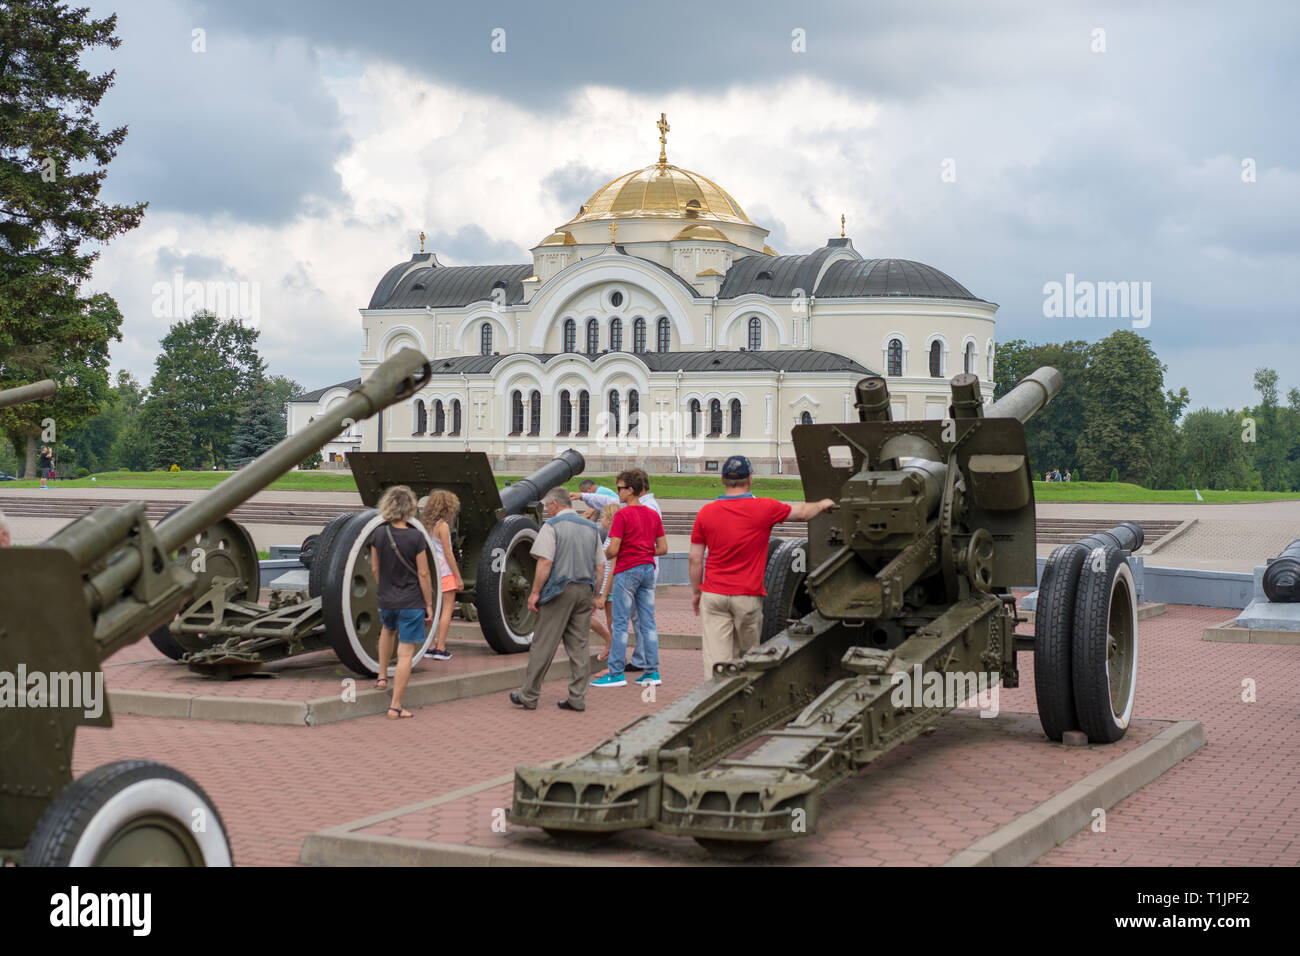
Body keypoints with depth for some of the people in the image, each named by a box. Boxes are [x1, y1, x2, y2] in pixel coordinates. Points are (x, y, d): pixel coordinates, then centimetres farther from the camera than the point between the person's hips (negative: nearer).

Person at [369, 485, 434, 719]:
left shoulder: (378, 534, -6)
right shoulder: (416, 537, -17)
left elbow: (375, 569, 6)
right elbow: (423, 574, -14)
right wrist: (429, 605, -4)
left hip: (386, 600, 5)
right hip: (411, 602, -4)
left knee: (388, 629, 38)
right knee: (405, 654, 1)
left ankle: (382, 676, 38)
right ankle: (395, 707, 2)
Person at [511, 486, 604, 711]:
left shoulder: (552, 526, -6)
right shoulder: (591, 528, 14)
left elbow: (545, 562, -15)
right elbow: (600, 566, 13)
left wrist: (535, 592, -10)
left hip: (560, 591, -6)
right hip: (585, 591, 6)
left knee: (543, 646, -1)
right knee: (579, 646, 8)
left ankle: (528, 696, 4)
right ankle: (577, 698, 7)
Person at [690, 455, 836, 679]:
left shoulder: (706, 513, 0)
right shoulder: (764, 508, -6)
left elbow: (695, 559, 4)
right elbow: (803, 512, 11)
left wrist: (696, 593, 16)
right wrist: (823, 504, 32)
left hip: (713, 595, 1)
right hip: (748, 595, -1)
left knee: (716, 659, -1)